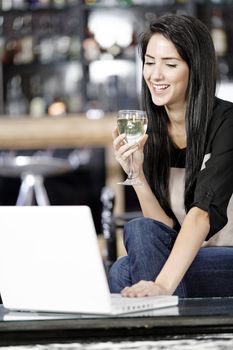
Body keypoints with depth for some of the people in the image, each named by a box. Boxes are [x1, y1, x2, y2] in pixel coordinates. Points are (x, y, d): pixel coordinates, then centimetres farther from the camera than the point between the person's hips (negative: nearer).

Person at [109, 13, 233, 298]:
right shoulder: (148, 132, 4)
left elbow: (205, 211, -28)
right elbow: (165, 228, 1)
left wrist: (163, 283, -41)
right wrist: (136, 174, -15)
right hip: (191, 259, 6)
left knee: (124, 272, -25)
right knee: (138, 230, -24)